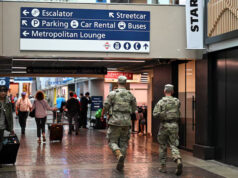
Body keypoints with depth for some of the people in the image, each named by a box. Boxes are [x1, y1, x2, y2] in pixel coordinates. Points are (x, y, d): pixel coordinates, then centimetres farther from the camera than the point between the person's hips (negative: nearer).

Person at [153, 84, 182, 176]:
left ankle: (163, 166, 15)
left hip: (164, 125, -2)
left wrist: (162, 116, 3)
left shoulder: (161, 102, -7)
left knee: (163, 146, 11)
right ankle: (178, 160, -22)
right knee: (173, 145, 4)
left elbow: (155, 114, -14)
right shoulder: (177, 101, 4)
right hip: (174, 125, 2)